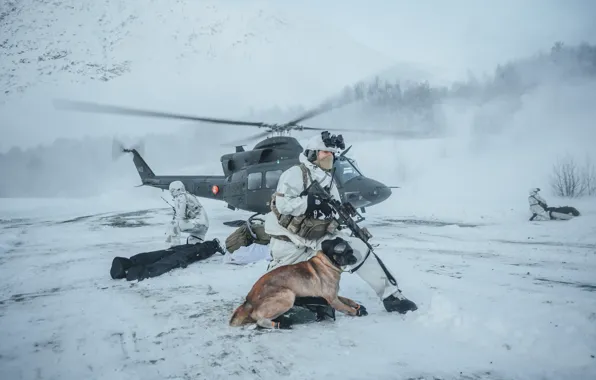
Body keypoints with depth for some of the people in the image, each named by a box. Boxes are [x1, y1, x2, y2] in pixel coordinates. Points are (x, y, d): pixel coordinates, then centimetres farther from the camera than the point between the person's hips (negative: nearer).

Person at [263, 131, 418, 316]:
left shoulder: (328, 180, 8)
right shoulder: (295, 174, -15)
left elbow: (334, 213, 11)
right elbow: (282, 204, -25)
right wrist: (311, 202, -33)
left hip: (320, 236, 6)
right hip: (289, 239, -5)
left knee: (359, 250, -8)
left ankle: (390, 295, -4)